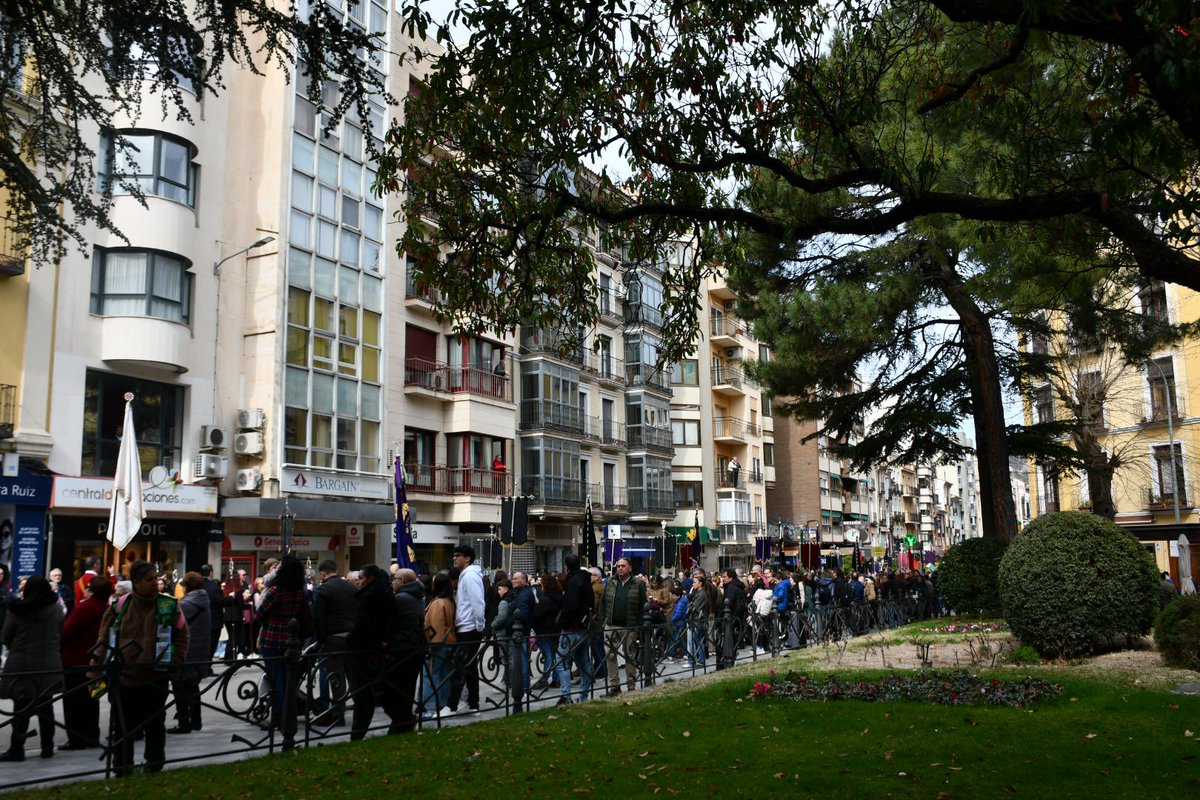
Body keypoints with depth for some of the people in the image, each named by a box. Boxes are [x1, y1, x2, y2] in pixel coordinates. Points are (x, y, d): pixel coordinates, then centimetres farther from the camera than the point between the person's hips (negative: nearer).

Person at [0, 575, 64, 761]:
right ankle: (47, 747, 17)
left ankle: (16, 749, 5)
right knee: (46, 707, 12)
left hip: (22, 665, -3)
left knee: (21, 708, 3)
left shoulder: (17, 610, -12)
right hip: (49, 665, 3)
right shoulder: (57, 609, -3)